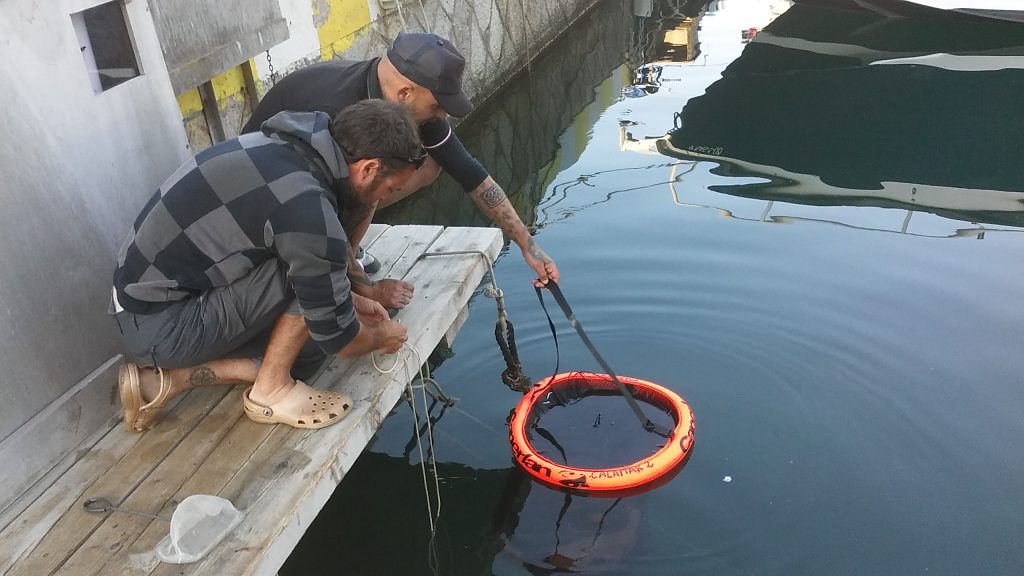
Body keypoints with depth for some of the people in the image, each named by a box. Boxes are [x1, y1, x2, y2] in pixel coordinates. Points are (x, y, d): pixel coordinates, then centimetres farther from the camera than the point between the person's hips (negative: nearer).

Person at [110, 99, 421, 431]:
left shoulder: (286, 149, 0)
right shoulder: (307, 209, -27)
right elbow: (336, 335, -15)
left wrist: (349, 301, 17)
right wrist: (380, 336, 6)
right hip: (161, 328, -9)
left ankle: (165, 382, 9)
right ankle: (271, 391, 2)